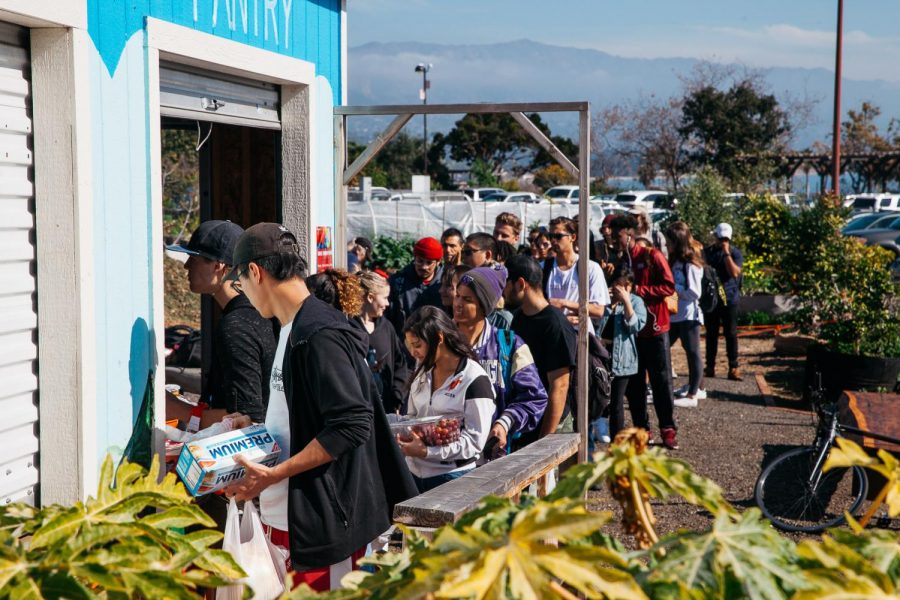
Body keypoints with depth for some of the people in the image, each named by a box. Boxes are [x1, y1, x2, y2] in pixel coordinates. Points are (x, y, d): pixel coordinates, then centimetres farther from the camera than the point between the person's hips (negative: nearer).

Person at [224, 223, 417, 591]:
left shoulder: (321, 335, -17)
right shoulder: (293, 329, 14)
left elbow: (351, 425, -23)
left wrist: (272, 475, -22)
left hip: (323, 522, -9)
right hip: (289, 516, 9)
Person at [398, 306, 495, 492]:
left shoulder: (474, 379, -13)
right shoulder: (422, 370, 9)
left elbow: (475, 440, -15)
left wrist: (426, 451, -22)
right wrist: (404, 434, -4)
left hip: (451, 477, -6)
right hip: (414, 472, 6)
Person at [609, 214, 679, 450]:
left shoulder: (651, 256, -6)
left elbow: (669, 287, -12)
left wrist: (638, 290, -19)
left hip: (654, 328, -5)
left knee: (661, 381, -1)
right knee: (634, 384, 6)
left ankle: (668, 430, 6)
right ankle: (641, 430, 14)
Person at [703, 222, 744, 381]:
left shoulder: (735, 253, -1)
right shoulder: (707, 252, 6)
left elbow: (734, 272, -15)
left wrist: (726, 253, -17)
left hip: (729, 299, -2)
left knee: (731, 334, -2)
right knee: (711, 334, 7)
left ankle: (733, 369, 1)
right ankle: (710, 367, 14)